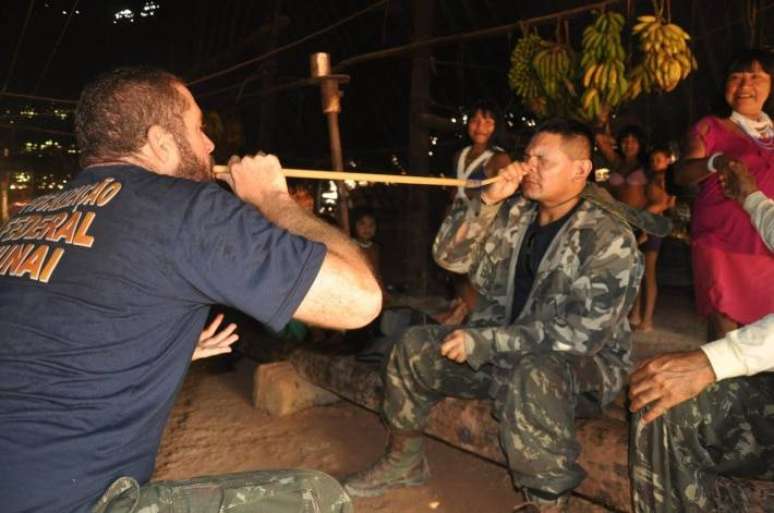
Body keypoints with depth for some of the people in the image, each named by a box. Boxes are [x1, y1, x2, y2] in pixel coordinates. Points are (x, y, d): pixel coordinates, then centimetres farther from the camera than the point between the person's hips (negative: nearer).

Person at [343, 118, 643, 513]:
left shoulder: (610, 240, -17)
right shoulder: (512, 215, 1)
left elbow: (583, 331, -25)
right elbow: (448, 255, -2)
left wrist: (485, 341, -28)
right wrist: (489, 199, -16)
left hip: (583, 363, -6)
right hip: (501, 348, 7)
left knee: (533, 376, -40)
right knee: (416, 346, -2)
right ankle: (404, 460, 15)